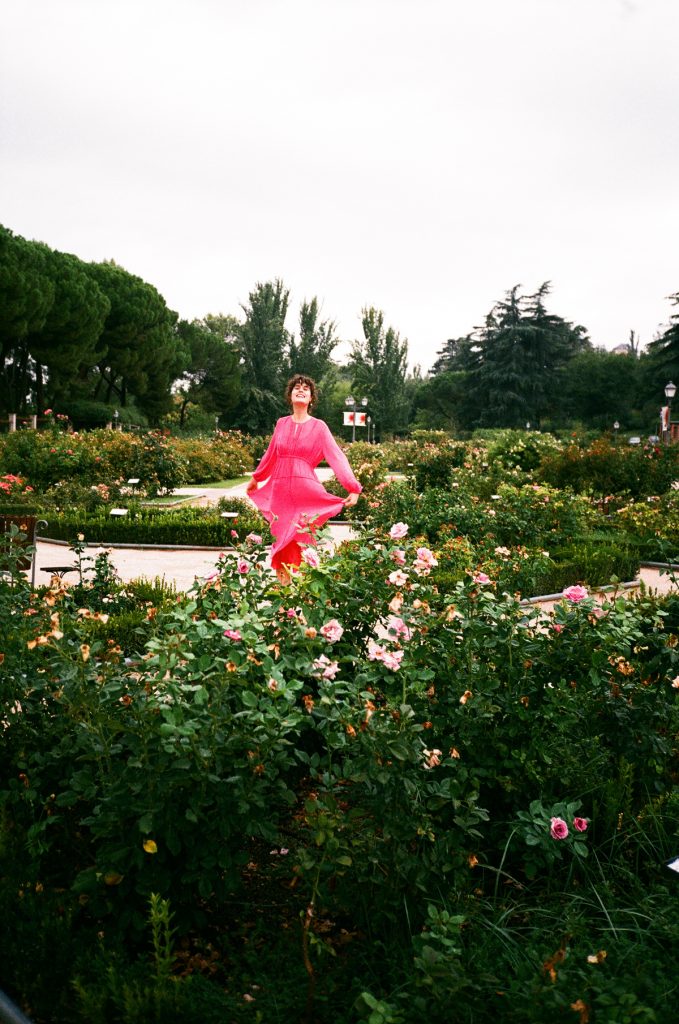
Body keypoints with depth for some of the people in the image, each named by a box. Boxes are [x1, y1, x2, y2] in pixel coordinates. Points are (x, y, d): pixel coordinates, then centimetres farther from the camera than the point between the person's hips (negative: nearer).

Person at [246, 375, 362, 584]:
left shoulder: (318, 427, 1)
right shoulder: (282, 424, 11)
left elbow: (337, 457, -7)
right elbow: (270, 455, 25)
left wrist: (353, 488, -17)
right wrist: (256, 478, 37)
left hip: (306, 492, -3)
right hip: (280, 492, 3)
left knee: (302, 542, -3)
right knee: (282, 543, 3)